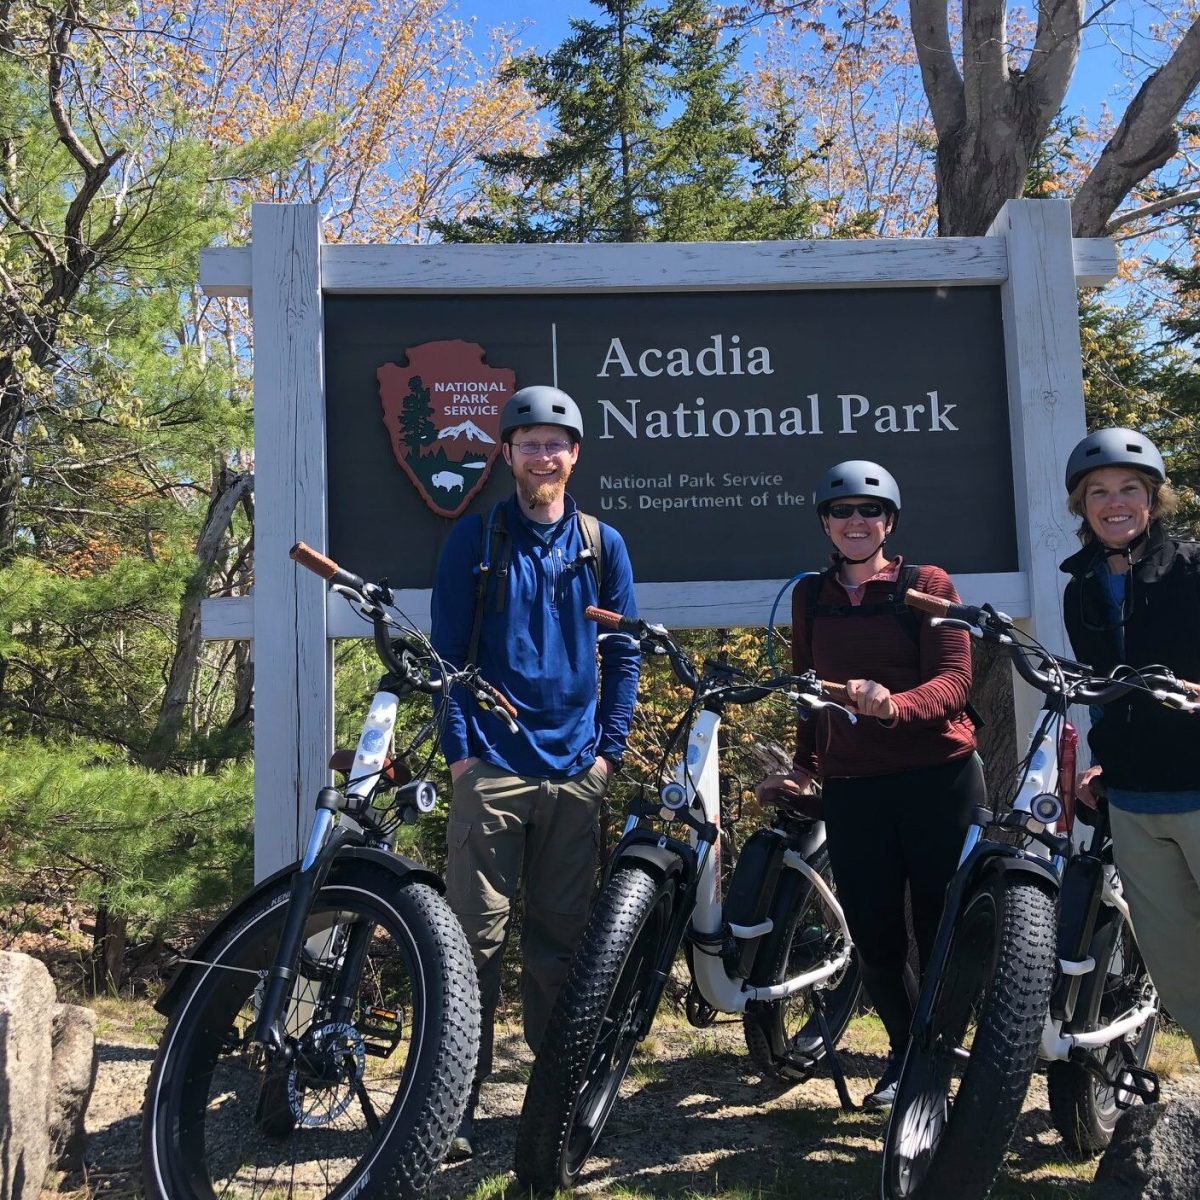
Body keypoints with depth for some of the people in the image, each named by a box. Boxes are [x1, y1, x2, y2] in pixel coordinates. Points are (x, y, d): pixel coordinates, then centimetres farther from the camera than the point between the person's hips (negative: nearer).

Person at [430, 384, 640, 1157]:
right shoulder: (474, 540, 3)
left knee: (562, 936, 10)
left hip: (575, 771, 2)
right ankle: (457, 1096, 8)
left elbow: (623, 655, 10)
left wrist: (610, 748, 2)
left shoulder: (602, 544, 9)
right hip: (491, 767, -2)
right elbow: (448, 650, 2)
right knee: (478, 934, -2)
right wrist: (459, 748, -6)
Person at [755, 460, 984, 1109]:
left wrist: (892, 704, -27)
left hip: (939, 775, -3)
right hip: (851, 785, 3)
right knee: (873, 935, 4)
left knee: (943, 929, 0)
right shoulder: (810, 597, 14)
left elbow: (955, 680, -9)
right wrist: (802, 765, 14)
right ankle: (906, 1049, 26)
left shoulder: (927, 584, 2)